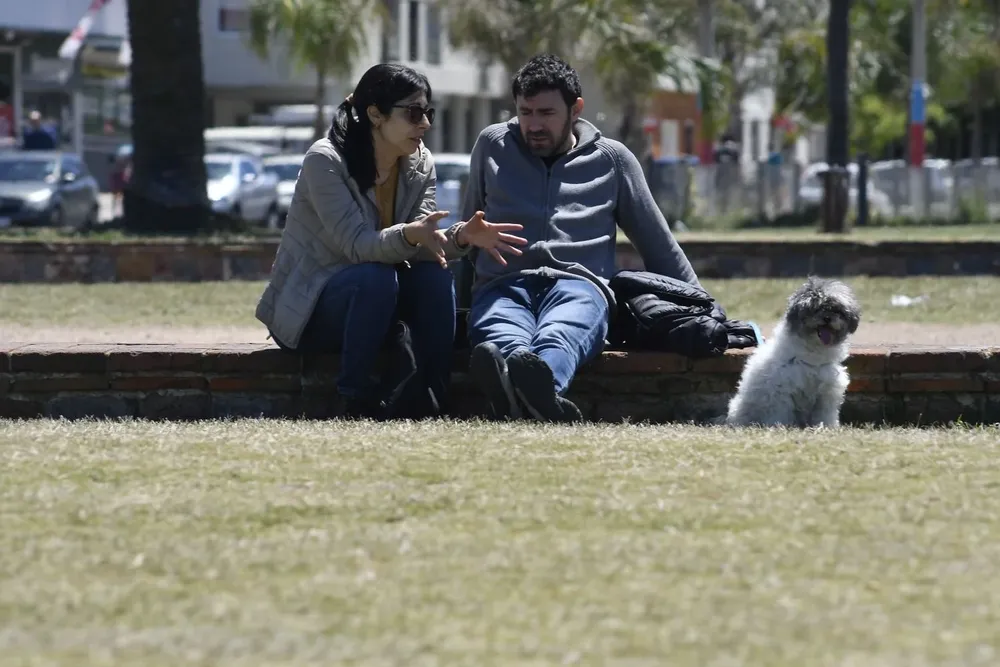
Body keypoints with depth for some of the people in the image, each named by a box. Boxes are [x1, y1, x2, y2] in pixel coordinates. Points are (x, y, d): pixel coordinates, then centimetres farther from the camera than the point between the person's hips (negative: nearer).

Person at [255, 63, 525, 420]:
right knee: (375, 277, -35)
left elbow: (425, 244, -10)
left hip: (370, 297, 6)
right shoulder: (325, 160, -19)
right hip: (305, 310, -6)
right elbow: (356, 244, -28)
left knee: (435, 276, -22)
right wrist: (409, 235, -47)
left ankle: (430, 404, -25)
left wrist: (459, 236, -32)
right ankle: (356, 404, -29)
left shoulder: (419, 164, 0)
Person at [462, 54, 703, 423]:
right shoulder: (492, 146, 23)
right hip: (503, 284, 1)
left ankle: (537, 383, -77)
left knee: (560, 335, -42)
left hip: (578, 284, -1)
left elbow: (660, 247, 25)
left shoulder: (612, 160, 20)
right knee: (501, 336, -41)